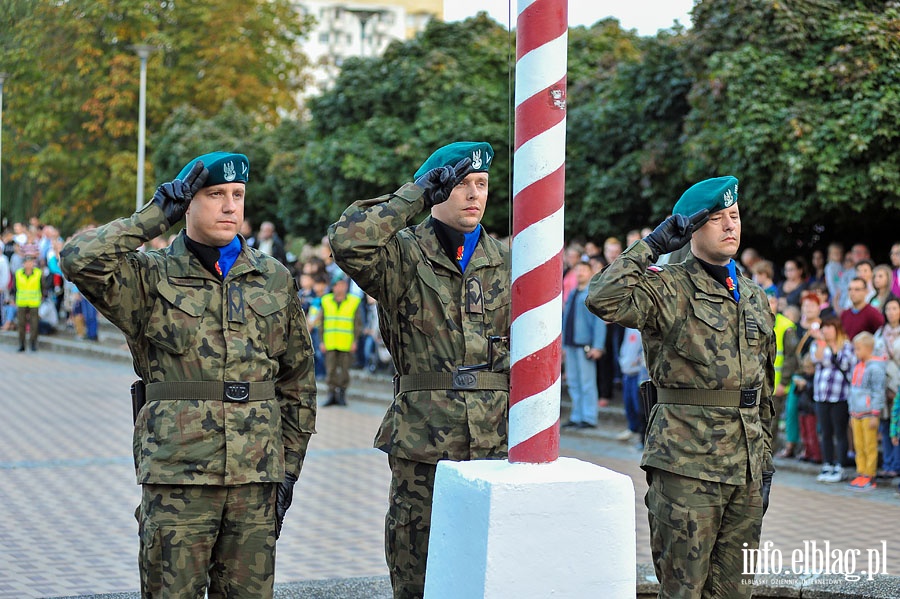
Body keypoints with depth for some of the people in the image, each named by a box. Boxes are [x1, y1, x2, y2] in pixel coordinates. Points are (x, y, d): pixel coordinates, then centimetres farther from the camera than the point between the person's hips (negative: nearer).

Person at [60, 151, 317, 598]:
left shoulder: (274, 280, 12)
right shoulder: (152, 277, 3)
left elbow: (298, 378, 16)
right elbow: (80, 259, -16)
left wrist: (289, 466, 11)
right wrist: (158, 214, -9)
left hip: (256, 476, 3)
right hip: (176, 475, -3)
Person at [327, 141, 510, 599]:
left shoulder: (506, 263, 12)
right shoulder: (403, 256, 0)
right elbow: (347, 239, -22)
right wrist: (418, 195, -14)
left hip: (497, 444, 3)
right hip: (421, 445, -3)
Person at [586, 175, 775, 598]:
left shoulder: (754, 297, 16)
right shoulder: (668, 289, -4)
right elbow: (603, 299, -24)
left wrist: (765, 459, 18)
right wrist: (650, 246, -13)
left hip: (744, 465, 6)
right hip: (686, 463, -6)